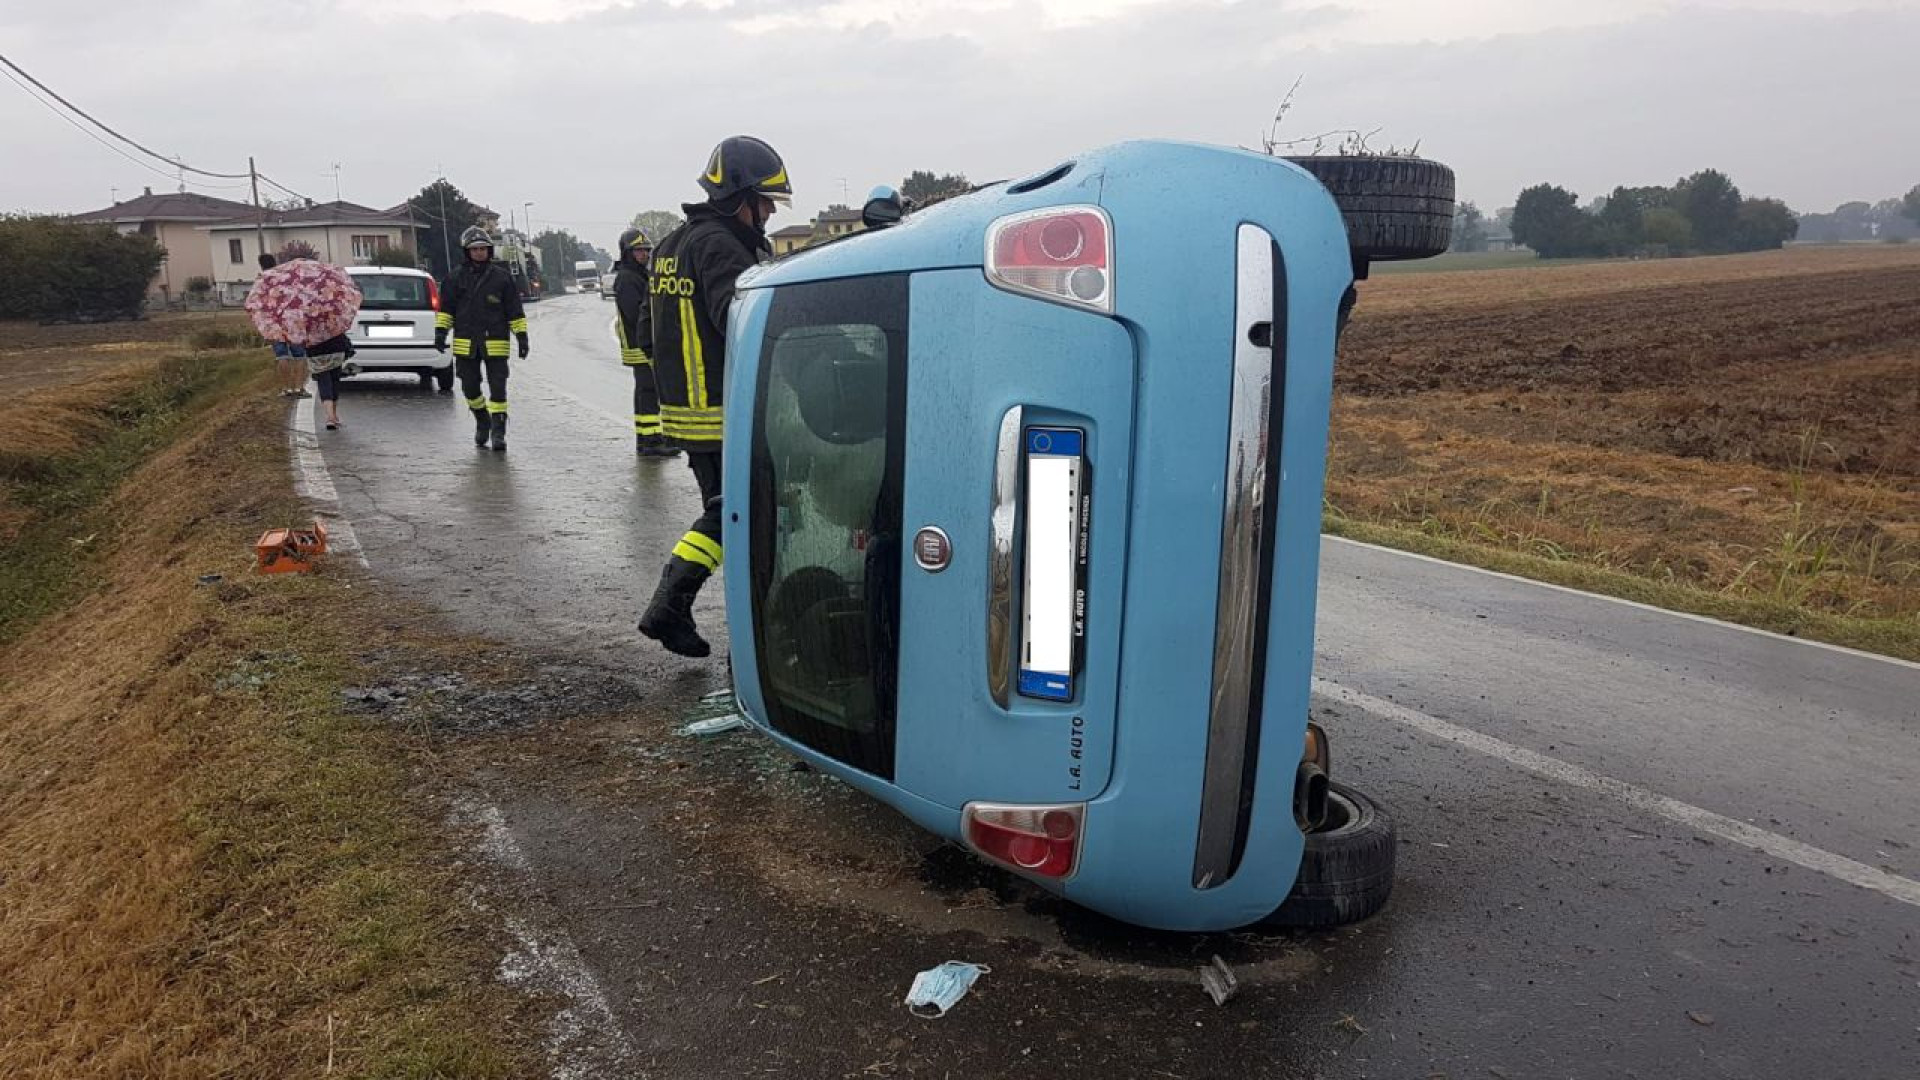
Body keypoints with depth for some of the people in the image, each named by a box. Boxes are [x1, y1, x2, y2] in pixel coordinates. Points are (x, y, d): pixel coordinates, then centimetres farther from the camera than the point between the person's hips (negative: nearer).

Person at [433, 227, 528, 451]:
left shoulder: (502, 276, 3)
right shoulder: (456, 277, 7)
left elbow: (515, 310, 5)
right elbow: (445, 307, 11)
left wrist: (522, 336, 1)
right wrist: (440, 331, 1)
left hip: (495, 342, -2)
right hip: (465, 343, 2)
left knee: (498, 388, -6)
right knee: (470, 388, 6)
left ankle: (498, 432, -1)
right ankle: (482, 421, 30)